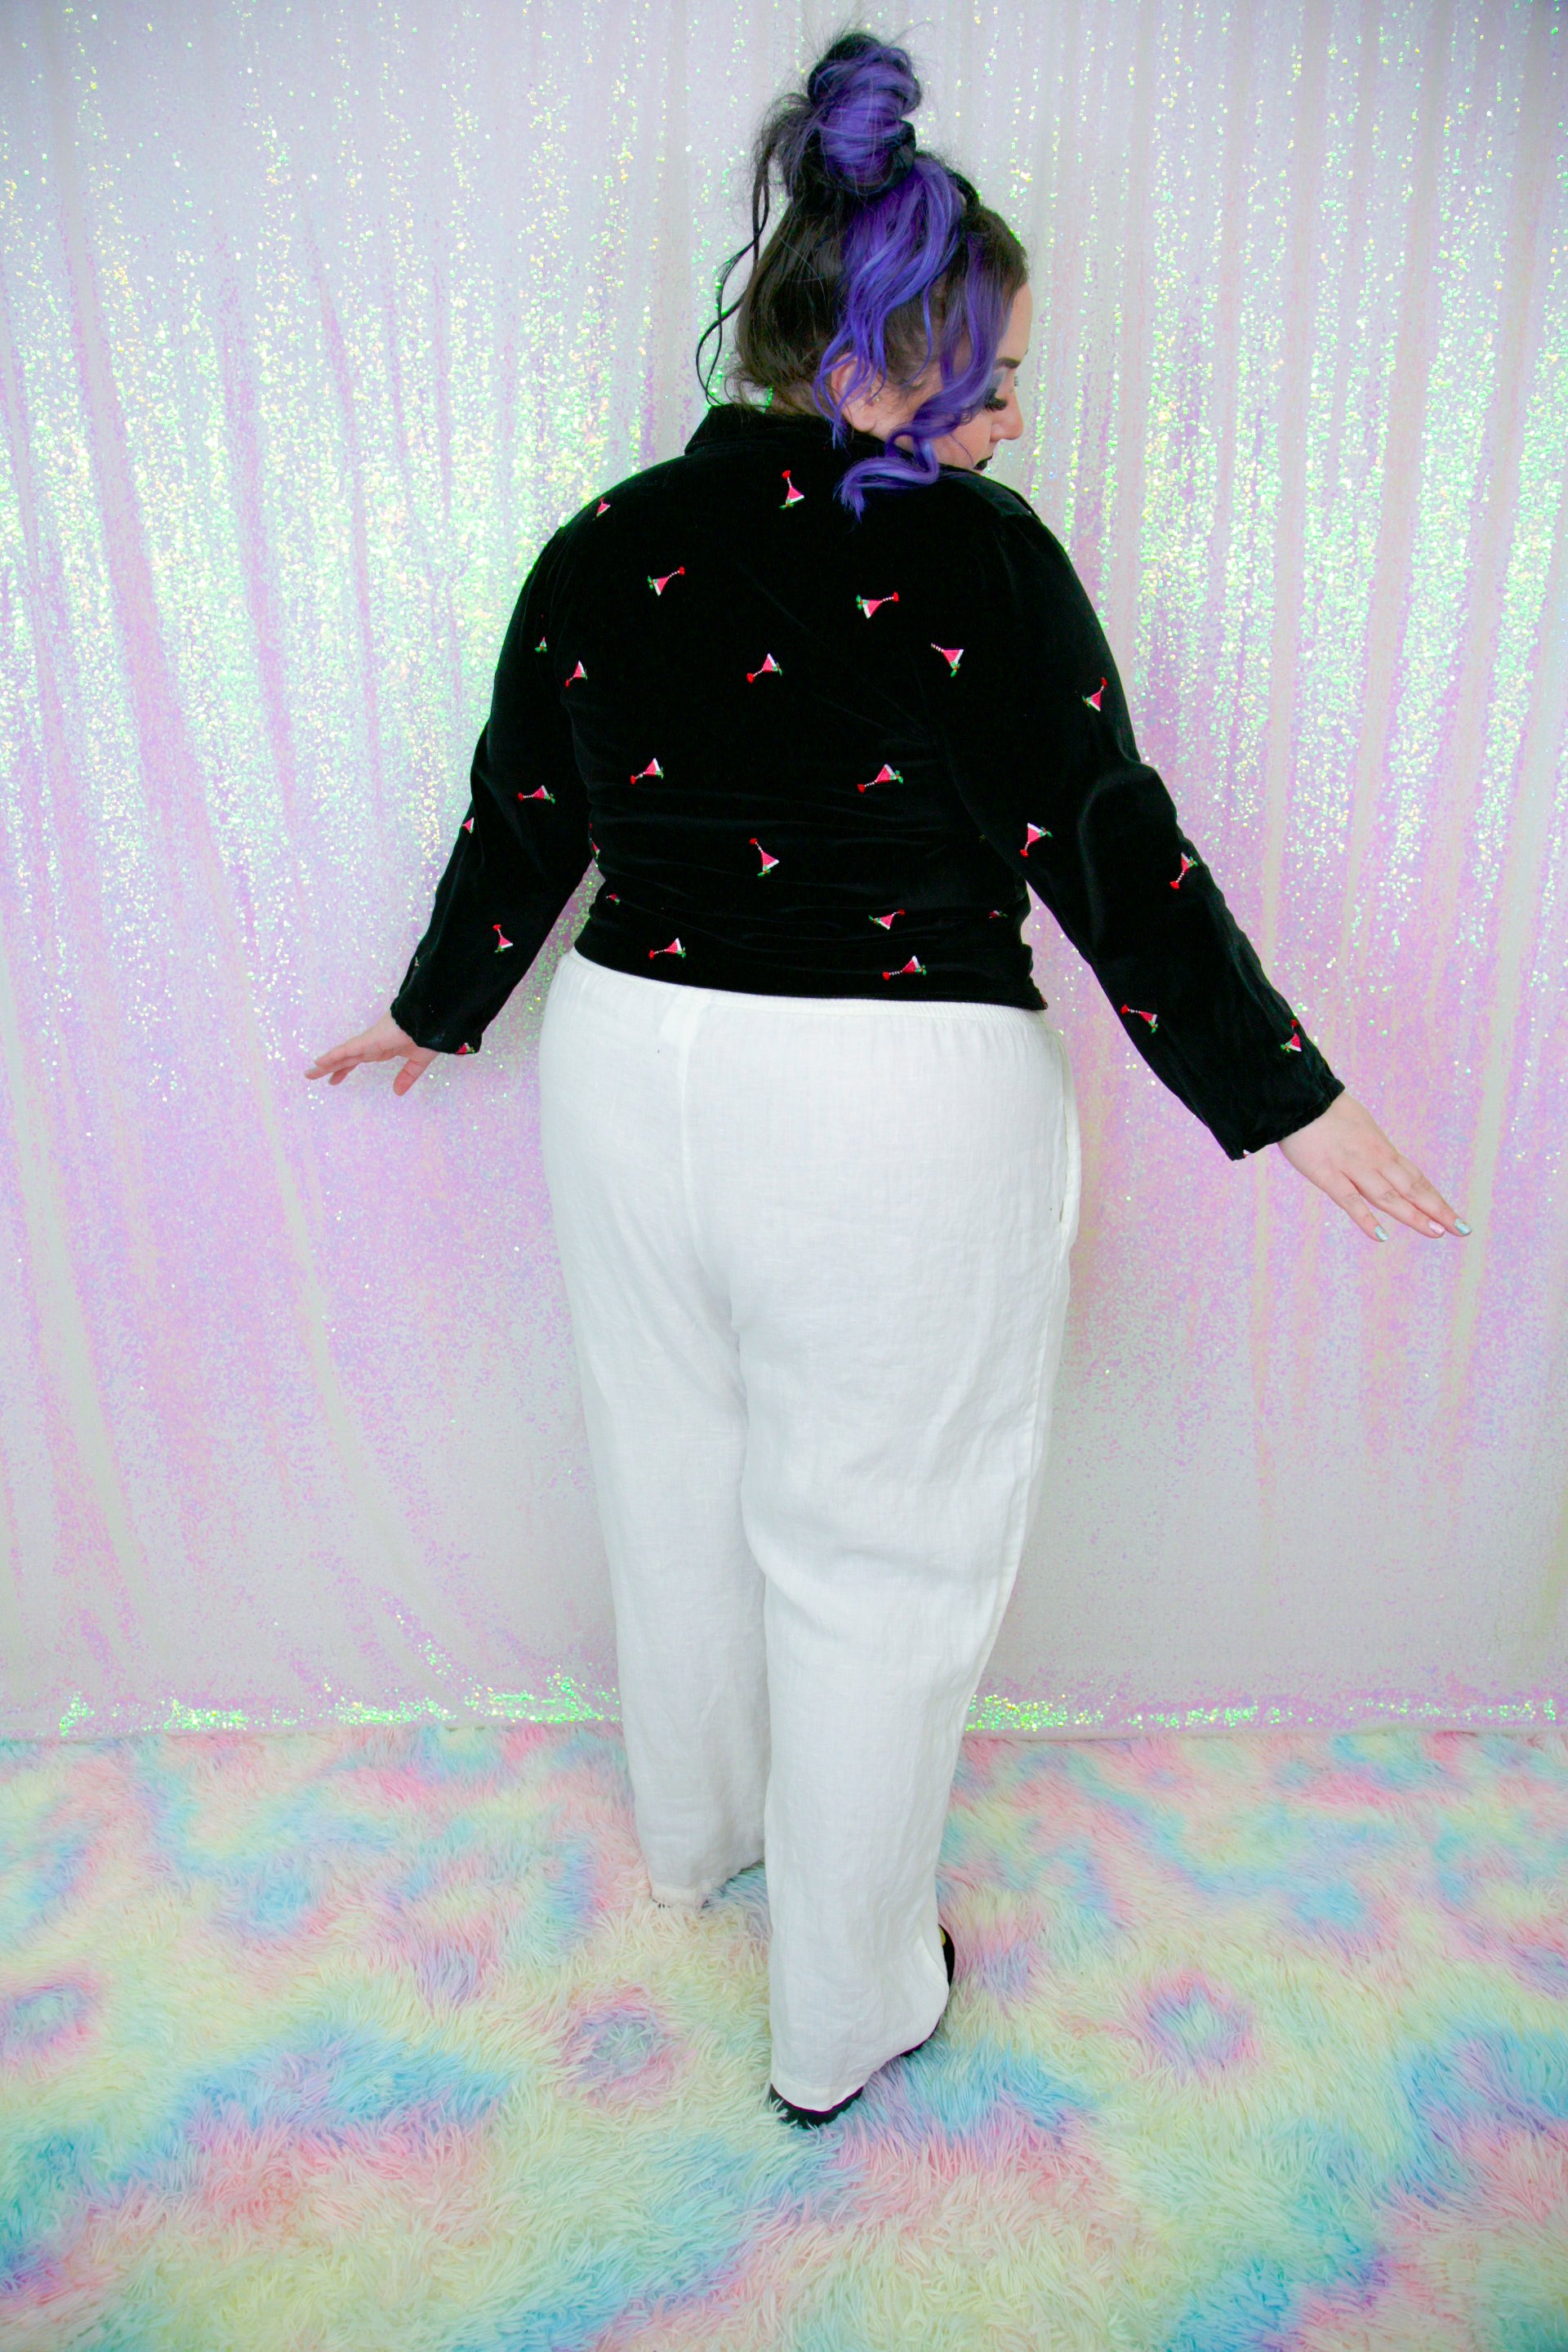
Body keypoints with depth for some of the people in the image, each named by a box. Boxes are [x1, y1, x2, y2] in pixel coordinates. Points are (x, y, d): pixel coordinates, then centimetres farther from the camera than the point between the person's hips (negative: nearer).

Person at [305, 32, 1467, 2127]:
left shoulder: (599, 552, 4)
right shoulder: (979, 556, -10)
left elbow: (517, 830, 11)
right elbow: (1113, 853, -10)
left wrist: (434, 1016, 27)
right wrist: (1288, 1099, 1)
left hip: (632, 1078, 6)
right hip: (903, 1130, -5)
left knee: (680, 1487, 25)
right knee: (876, 1559, 12)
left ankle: (697, 1831, 53)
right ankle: (847, 2015, 34)